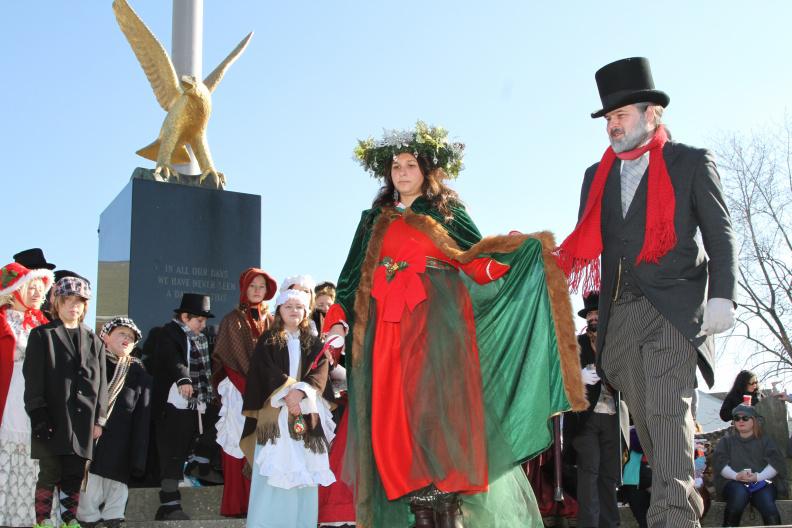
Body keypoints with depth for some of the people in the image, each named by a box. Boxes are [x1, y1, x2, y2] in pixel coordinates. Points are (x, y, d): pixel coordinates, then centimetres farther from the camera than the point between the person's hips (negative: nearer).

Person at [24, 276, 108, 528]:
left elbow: (101, 382, 13)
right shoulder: (41, 335, 4)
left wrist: (99, 418, 5)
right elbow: (32, 379, -3)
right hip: (52, 420, -3)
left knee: (74, 476, 6)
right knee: (50, 474, -3)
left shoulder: (94, 341, 15)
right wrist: (39, 417, -11)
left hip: (82, 421, 3)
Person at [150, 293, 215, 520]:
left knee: (181, 455, 8)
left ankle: (169, 505, 12)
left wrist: (206, 399, 16)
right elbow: (173, 359, -28)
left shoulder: (200, 338, 18)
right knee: (172, 456, -6)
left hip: (193, 407, 8)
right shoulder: (168, 333, -9)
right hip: (172, 406, -8)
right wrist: (183, 379, -45)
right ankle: (170, 505, -4)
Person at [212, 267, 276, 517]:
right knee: (239, 444, -6)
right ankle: (236, 503, -6)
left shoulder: (270, 320, 15)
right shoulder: (233, 320, 4)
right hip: (239, 389, -3)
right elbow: (238, 356, -5)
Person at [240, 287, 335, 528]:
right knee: (273, 470, -7)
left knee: (303, 470, 0)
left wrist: (300, 391, -16)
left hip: (305, 413, 2)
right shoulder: (268, 341, 7)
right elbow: (266, 372, -4)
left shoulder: (313, 343, 14)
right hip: (275, 412, -2)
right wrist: (286, 394, -18)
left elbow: (320, 372, 1)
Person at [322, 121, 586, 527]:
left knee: (435, 402, -15)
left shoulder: (448, 212, 12)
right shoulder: (375, 220, 21)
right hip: (389, 323, 3)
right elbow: (353, 278, 18)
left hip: (437, 316, -3)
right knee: (392, 412, -6)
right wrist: (338, 320, 7)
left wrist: (519, 252, -13)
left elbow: (476, 261, 3)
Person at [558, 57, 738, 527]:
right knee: (646, 418, 6)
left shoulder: (692, 163, 8)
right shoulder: (597, 176, 21)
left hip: (673, 307, -5)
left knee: (668, 412, -17)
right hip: (620, 312, 5)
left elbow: (720, 236, 1)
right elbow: (584, 244, 16)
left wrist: (721, 296, -13)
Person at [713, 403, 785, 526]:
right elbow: (719, 462, 5)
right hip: (734, 483, 0)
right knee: (739, 493, -36)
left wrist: (758, 476, -14)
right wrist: (736, 475, -14)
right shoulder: (727, 441, 22)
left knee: (768, 505, -32)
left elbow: (776, 462, 5)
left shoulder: (764, 441, 21)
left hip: (762, 481, 0)